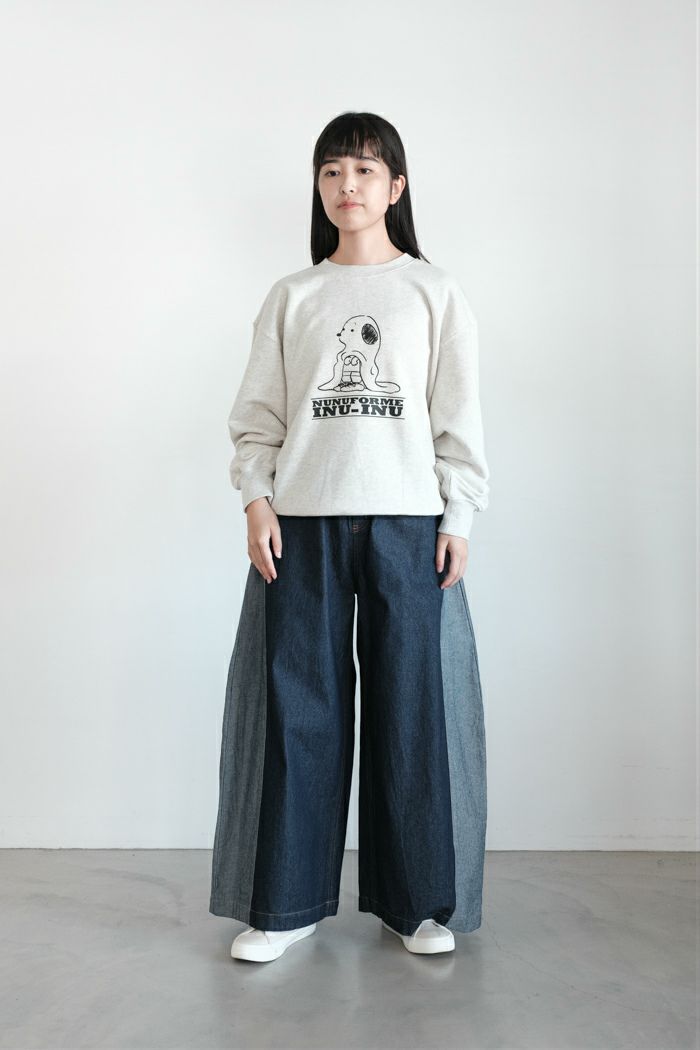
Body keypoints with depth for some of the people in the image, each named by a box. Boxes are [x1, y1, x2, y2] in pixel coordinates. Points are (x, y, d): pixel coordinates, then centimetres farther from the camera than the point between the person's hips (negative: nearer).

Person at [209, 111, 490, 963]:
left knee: (414, 703, 2)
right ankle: (286, 902, 16)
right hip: (302, 523, 1)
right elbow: (258, 411, 9)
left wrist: (458, 517, -2)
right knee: (297, 704, 3)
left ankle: (419, 901, 17)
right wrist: (256, 499, -4)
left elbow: (458, 414, 5)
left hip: (407, 519, -1)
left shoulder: (434, 292, 9)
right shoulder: (291, 296, 12)